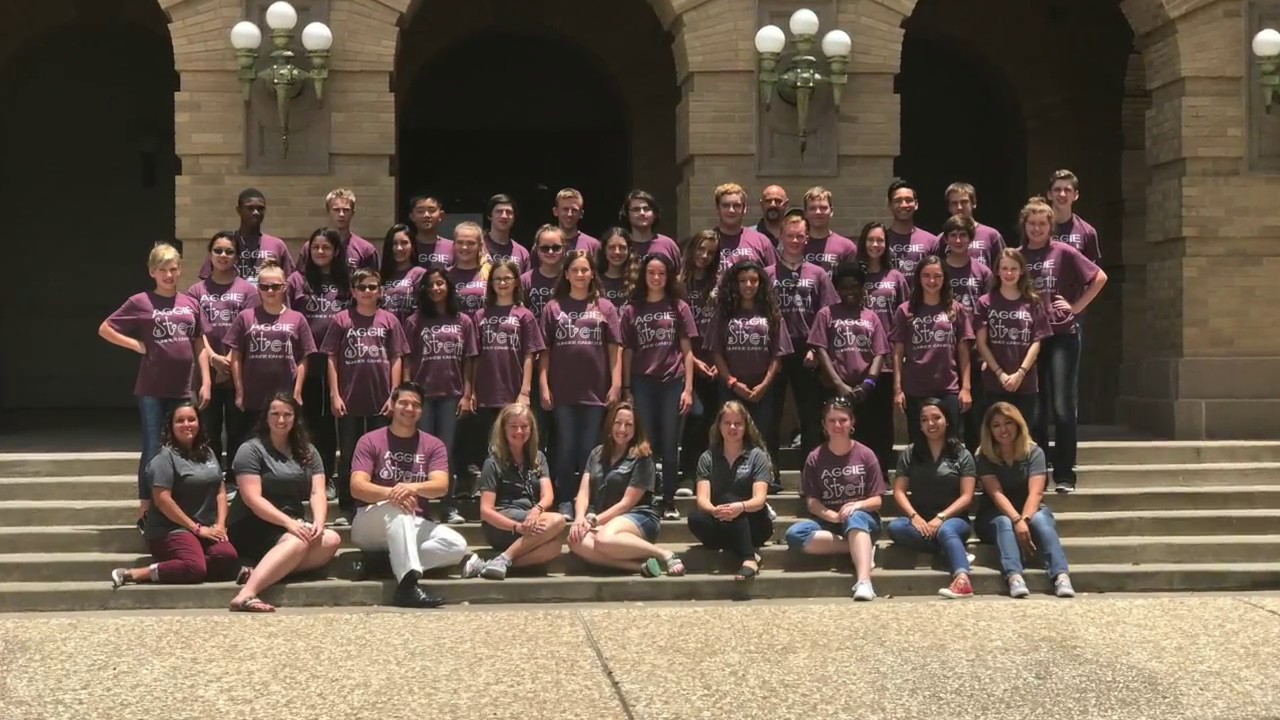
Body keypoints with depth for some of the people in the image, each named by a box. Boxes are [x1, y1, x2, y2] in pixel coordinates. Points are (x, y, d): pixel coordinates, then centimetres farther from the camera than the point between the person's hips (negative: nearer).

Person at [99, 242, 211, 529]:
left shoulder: (191, 304, 7)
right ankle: (145, 513, 9)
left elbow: (200, 346, 11)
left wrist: (206, 382, 5)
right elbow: (104, 329, 0)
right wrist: (137, 345, -7)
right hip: (152, 390, -4)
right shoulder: (140, 302, -3)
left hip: (183, 389, 4)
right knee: (152, 450, 0)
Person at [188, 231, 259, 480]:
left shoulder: (247, 290, 5)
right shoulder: (197, 290, 8)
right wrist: (214, 358, -13)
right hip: (207, 371, 1)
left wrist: (230, 361, -11)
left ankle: (234, 481, 9)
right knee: (209, 431, 5)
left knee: (237, 430, 2)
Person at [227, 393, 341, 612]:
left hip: (293, 526, 6)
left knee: (331, 540, -24)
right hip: (252, 528, -6)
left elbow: (317, 493, 2)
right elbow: (252, 499, -13)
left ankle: (262, 572, -31)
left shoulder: (307, 452, 15)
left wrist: (318, 522, -19)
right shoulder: (251, 449, -2)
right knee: (297, 542, -35)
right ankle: (246, 594, -48)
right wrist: (288, 523, -25)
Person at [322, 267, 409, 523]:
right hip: (349, 401, -1)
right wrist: (335, 395, -5)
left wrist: (394, 395, -2)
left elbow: (396, 359, 4)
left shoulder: (389, 321, 3)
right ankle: (347, 509, 14)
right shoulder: (341, 320, 1)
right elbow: (332, 359, 1)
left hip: (381, 401, 1)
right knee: (348, 456, 7)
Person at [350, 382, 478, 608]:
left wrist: (413, 487, -34)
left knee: (456, 545, -24)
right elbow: (357, 487, -14)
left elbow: (441, 486, -11)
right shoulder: (370, 441, -1)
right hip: (370, 524, -3)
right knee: (397, 508, -38)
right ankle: (408, 583, -48)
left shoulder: (433, 445, 5)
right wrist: (390, 493, -34)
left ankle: (387, 564, -23)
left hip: (414, 524, 3)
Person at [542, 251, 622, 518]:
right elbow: (545, 351, 4)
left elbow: (615, 349, 3)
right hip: (563, 390, 0)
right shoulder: (553, 307, 5)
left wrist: (616, 385, -5)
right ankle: (565, 502, 10)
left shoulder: (605, 308, 5)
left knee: (590, 448, 5)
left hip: (596, 390, 0)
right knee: (566, 447, 5)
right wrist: (544, 386, -3)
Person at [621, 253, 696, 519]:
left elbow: (687, 351, 4)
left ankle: (669, 503, 9)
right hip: (642, 384, 0)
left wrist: (688, 388, -2)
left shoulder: (679, 307, 5)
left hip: (672, 383, 0)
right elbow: (627, 352, 6)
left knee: (670, 445, 3)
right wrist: (627, 390, 2)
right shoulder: (631, 310, 6)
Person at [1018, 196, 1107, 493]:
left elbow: (1100, 278, 0)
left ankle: (1064, 475, 1)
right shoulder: (1017, 256, 7)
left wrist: (1076, 307, -2)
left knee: (1063, 407, -5)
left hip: (1062, 335, -3)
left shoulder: (1063, 253, -1)